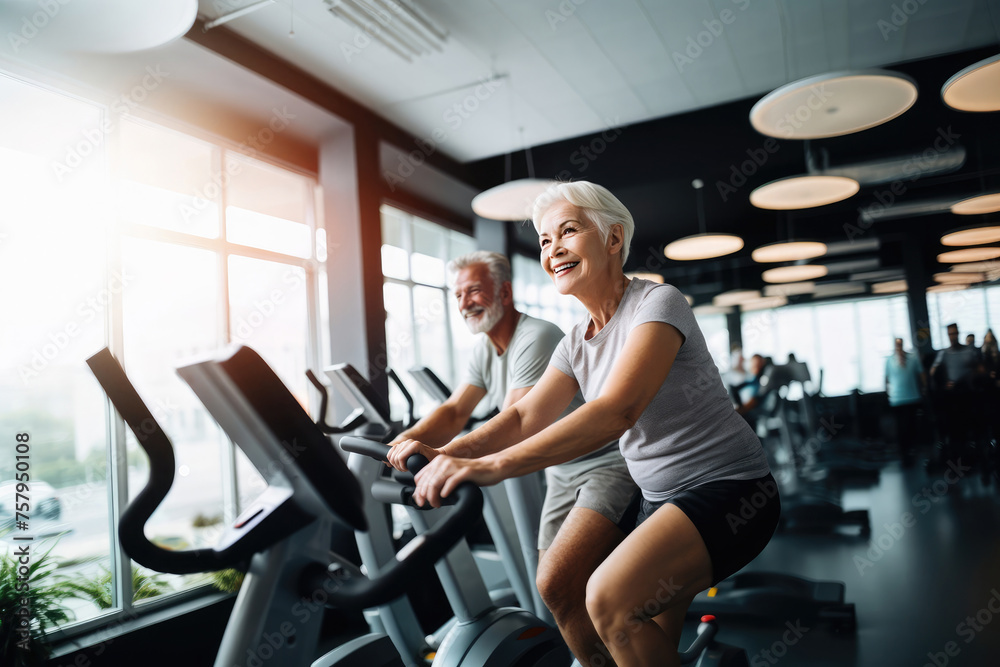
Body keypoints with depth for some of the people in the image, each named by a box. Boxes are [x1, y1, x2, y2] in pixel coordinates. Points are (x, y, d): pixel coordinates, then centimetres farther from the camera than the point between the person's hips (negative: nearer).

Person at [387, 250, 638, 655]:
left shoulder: (537, 339, -21)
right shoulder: (485, 349, 7)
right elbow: (455, 411, 6)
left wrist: (439, 457, -39)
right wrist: (407, 439, -12)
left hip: (606, 465, -9)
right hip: (561, 473, 9)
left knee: (556, 584, -22)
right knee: (552, 587, 10)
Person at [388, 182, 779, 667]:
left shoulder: (658, 303, -18)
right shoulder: (577, 344, 6)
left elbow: (617, 410, -33)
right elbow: (525, 416, -3)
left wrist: (495, 465, -41)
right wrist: (447, 453, -21)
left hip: (728, 488, -8)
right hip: (662, 499, 8)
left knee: (611, 599, -24)